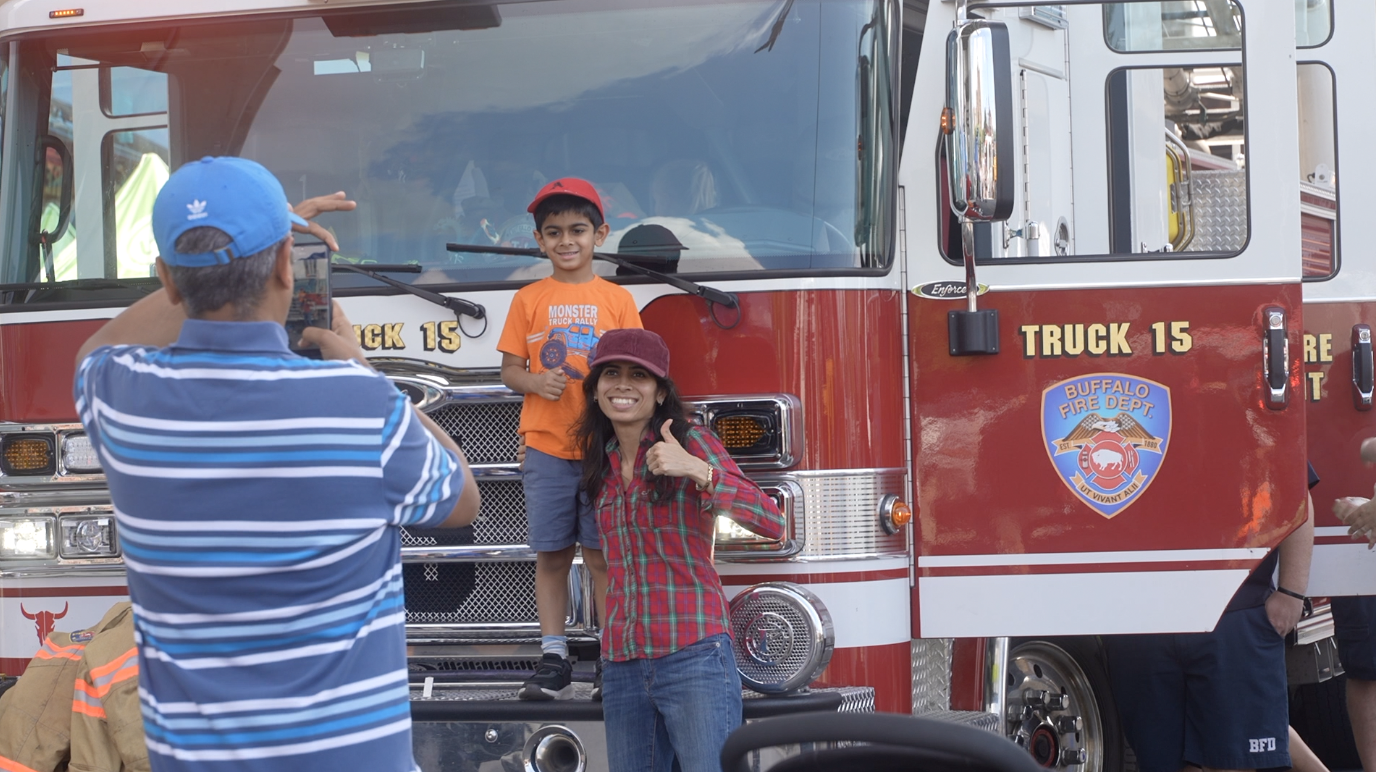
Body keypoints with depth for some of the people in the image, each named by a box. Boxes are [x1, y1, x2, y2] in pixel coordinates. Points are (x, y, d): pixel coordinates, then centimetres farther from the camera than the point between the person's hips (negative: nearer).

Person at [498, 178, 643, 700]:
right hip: (545, 445, 1)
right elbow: (509, 369, 8)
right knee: (551, 556, 2)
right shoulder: (528, 300, 8)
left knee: (602, 557, -1)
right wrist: (537, 382, -12)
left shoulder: (616, 300, 6)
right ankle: (553, 661, 7)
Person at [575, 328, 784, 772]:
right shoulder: (602, 462, 15)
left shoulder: (691, 443, -3)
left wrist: (695, 470, -26)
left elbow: (771, 522, -15)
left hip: (693, 657, -6)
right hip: (623, 665, 6)